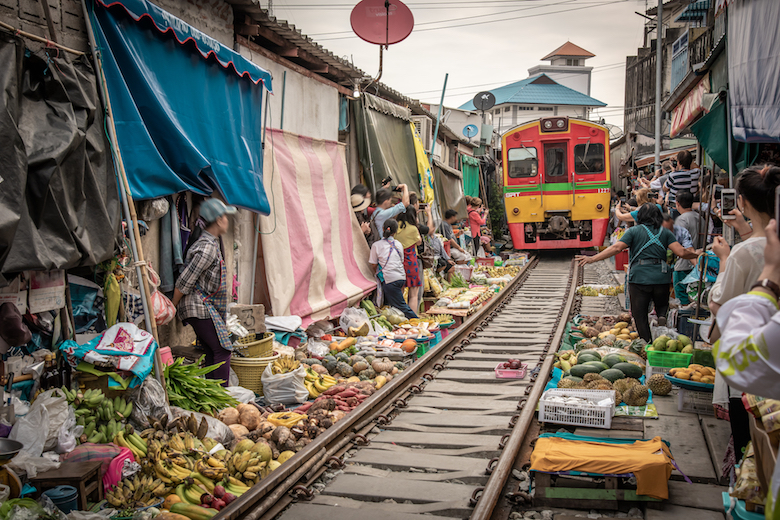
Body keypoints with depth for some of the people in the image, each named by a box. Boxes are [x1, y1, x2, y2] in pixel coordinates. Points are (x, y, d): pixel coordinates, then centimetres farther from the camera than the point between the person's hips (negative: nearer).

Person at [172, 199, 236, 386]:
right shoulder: (208, 248, -18)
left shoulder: (210, 243, 15)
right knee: (222, 351, -11)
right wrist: (172, 308, -9)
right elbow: (184, 282, -18)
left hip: (206, 307, 10)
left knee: (212, 353, 12)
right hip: (201, 307, -10)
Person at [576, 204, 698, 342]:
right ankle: (661, 317, -7)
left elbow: (616, 248, -8)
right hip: (661, 277, 2)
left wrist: (592, 259, -8)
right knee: (662, 305, 25)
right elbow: (681, 252, 0)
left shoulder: (633, 231, 3)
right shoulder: (665, 232, 10)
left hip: (639, 277, -2)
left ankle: (647, 344, 1)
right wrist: (696, 255, 21)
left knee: (640, 315, 6)